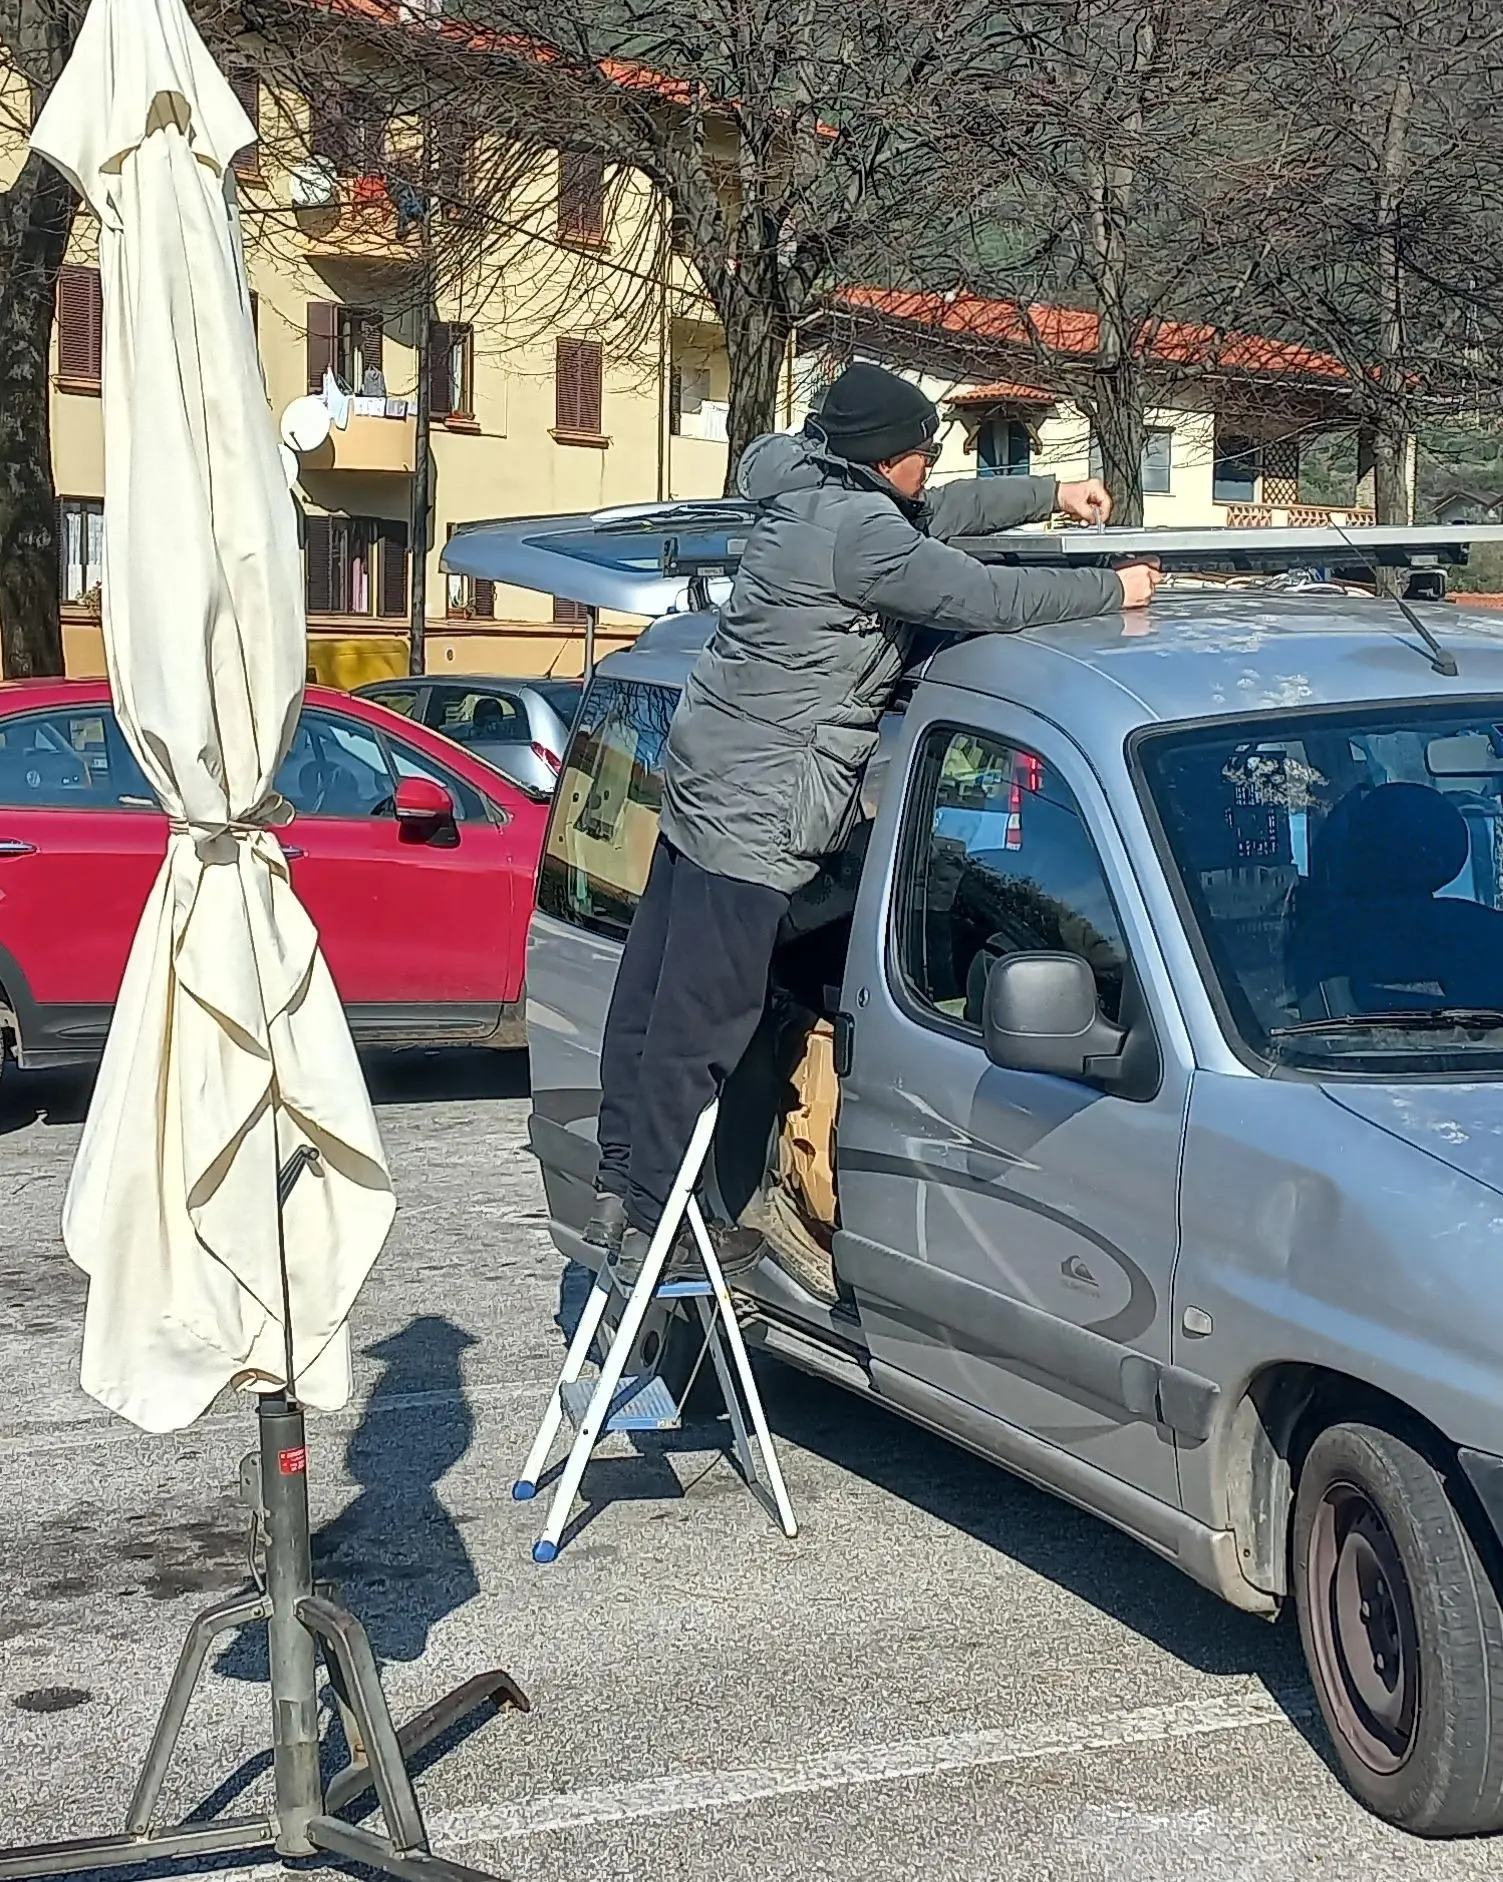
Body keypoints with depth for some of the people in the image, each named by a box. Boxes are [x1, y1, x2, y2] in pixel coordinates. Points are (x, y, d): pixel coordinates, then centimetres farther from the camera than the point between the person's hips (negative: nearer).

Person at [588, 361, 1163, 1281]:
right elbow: (989, 598, -19)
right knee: (699, 1024, -4)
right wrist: (1116, 590, -6)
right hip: (757, 809, -11)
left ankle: (621, 1192, 24)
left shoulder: (813, 496, 12)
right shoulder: (859, 530, -19)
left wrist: (1048, 493, 27)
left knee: (655, 1001, 14)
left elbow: (934, 516, 27)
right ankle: (652, 1228, 2)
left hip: (707, 779, 11)